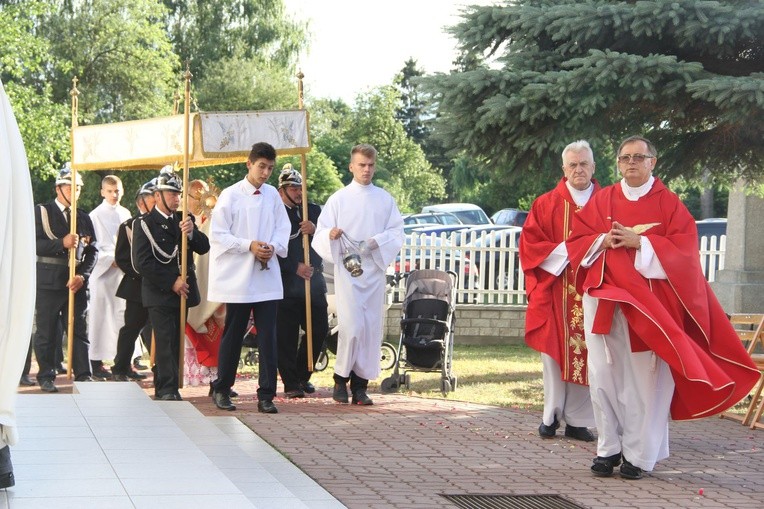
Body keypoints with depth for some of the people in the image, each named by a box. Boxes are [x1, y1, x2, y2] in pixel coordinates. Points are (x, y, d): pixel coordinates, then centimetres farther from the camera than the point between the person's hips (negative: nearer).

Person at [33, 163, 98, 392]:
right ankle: (46, 377, 10)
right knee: (46, 332, 2)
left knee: (79, 331, 2)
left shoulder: (84, 217, 14)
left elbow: (93, 250, 7)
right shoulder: (42, 212, 2)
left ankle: (84, 376, 4)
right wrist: (62, 243, -21)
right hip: (49, 283, -3)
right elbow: (34, 244, -10)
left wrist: (83, 275, -8)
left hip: (76, 282, 3)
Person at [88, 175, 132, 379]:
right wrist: (110, 260, -16)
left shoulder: (125, 214, 12)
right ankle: (96, 362, 3)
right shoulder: (96, 215, -4)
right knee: (100, 316, -2)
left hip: (124, 270, 5)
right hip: (103, 270, -5)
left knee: (124, 314, 3)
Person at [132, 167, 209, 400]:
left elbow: (204, 247, 4)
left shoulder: (185, 220, 13)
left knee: (175, 342, 6)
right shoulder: (145, 224, -4)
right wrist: (171, 283, -13)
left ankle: (163, 388, 13)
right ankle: (167, 390, -10)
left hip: (182, 291, 5)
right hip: (159, 294, -5)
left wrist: (191, 233, -17)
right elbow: (142, 263, -10)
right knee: (165, 342, -10)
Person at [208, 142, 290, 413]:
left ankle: (266, 396, 2)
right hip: (238, 278, -3)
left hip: (267, 278, 3)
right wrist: (250, 246, -14)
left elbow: (283, 228, 12)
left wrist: (273, 246, -8)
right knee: (233, 335, 7)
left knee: (268, 337, -1)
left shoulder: (272, 195, 7)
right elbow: (217, 235, -5)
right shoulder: (230, 195, -4)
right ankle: (221, 390, 20)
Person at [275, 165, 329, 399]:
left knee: (319, 329, 6)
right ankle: (291, 384, 6)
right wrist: (295, 268, -14)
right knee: (286, 336, -3)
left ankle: (302, 375, 24)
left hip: (314, 280, 5)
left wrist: (316, 230, -10)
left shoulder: (314, 210, 14)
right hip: (287, 282, -5)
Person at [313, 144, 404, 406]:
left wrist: (376, 242, -13)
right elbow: (320, 235, 1)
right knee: (351, 327, -14)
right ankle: (341, 378, 4)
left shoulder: (385, 199, 11)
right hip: (347, 269, -3)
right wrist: (331, 234, -22)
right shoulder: (338, 199, 5)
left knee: (371, 328, 1)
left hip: (375, 269, 3)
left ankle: (361, 384, 9)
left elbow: (397, 232, 6)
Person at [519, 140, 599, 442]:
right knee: (554, 352, -1)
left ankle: (577, 420, 6)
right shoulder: (546, 205, 6)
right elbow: (530, 244, 1)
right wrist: (564, 252, -11)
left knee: (586, 355, 0)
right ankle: (550, 416, 8)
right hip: (555, 290, -1)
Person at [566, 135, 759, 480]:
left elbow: (684, 249, -3)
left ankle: (639, 455, 2)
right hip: (604, 301, 2)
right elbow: (576, 242, 11)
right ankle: (608, 448, 7)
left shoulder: (669, 204, 6)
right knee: (603, 375, -3)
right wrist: (602, 241, -10)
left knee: (643, 379, -5)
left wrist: (639, 242, -14)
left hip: (649, 306, -2)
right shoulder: (601, 200, 13)